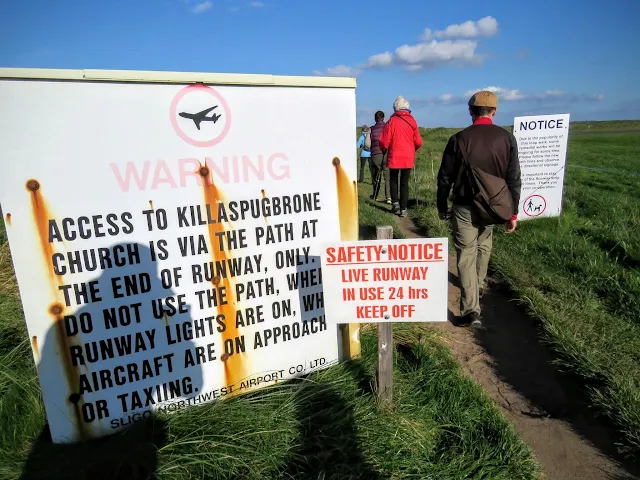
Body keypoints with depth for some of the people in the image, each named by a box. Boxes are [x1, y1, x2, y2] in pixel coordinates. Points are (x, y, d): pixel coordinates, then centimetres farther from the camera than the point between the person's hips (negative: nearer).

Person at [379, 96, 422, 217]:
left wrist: (384, 150, 14)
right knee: (405, 182, 8)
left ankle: (395, 202, 2)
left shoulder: (392, 121, -7)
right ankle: (403, 209, 6)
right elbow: (418, 142, 4)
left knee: (393, 180, 17)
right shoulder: (412, 121, 1)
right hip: (408, 157, 2)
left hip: (394, 157, -2)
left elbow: (384, 141, -7)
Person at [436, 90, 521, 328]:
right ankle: (478, 286, 46)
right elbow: (514, 179, -2)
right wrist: (513, 213, 6)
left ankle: (471, 310, -4)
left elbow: (445, 178, -5)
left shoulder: (459, 139, -9)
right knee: (484, 246, 26)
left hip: (464, 207, -3)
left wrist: (442, 206, 9)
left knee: (466, 255, 2)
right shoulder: (507, 138, -3)